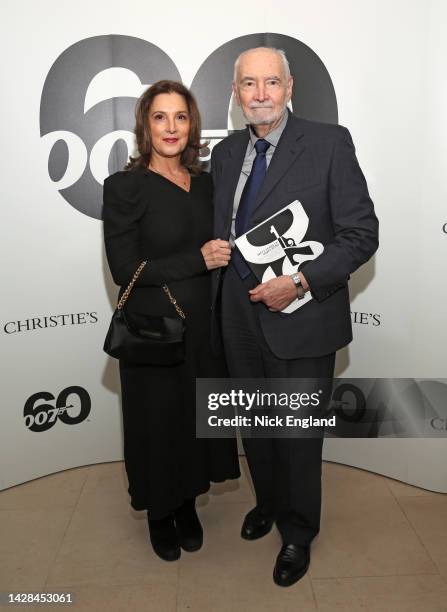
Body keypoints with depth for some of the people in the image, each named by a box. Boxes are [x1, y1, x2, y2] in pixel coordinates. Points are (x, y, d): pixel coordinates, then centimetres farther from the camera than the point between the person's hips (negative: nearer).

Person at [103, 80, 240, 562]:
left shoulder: (204, 184, 6)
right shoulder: (124, 187, -11)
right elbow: (124, 270, -16)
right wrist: (198, 260, -21)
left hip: (204, 328, 5)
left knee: (197, 419, 16)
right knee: (159, 423, 12)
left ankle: (187, 505, 41)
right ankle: (159, 514, 37)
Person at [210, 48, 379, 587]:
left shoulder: (329, 143, -8)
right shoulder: (225, 153, 8)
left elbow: (362, 234, -11)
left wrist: (301, 282, -21)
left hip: (301, 319, -4)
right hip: (239, 319, 5)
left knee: (298, 435, 11)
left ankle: (297, 534, 36)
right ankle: (268, 502, 48)